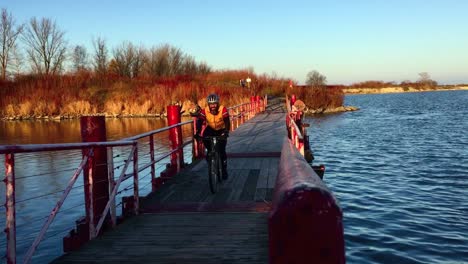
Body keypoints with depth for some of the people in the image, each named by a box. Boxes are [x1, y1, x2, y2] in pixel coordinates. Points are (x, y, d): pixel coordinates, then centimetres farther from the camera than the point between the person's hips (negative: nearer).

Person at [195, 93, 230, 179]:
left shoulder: (223, 109, -28)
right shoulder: (204, 111, -24)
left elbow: (227, 121, -36)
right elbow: (199, 122, -29)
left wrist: (226, 131, -52)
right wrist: (197, 133, -45)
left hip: (221, 131, -1)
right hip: (210, 130, 2)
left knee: (222, 151, -12)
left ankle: (224, 169, 10)